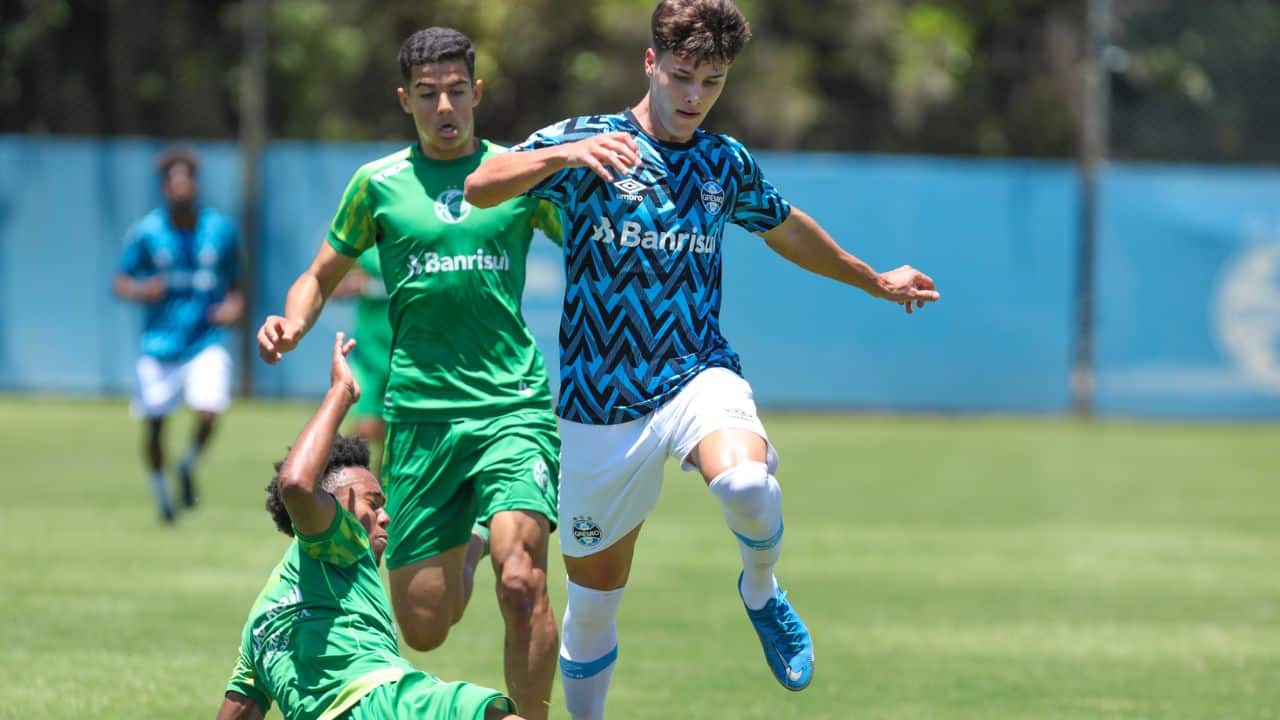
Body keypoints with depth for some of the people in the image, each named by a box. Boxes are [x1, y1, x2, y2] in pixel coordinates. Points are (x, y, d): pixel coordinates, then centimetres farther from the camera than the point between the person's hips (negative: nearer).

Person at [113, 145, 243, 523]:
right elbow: (120, 282, 1)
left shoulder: (220, 229, -1)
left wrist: (234, 305, -9)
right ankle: (159, 488, 32)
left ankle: (189, 464, 14)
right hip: (160, 344, 0)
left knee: (209, 412, -19)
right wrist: (140, 292, -21)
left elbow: (233, 283, 12)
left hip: (206, 341, 0)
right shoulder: (147, 231, -6)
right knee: (155, 422, 4)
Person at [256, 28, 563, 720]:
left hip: (513, 407, -1)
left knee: (521, 580, -26)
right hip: (419, 416, 1)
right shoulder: (379, 183, 8)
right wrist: (292, 323, -4)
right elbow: (321, 277, 17)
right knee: (423, 630, 4)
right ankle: (465, 552, 39)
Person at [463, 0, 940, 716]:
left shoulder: (727, 164, 9)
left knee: (747, 483, -33)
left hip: (698, 375, 1)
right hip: (600, 406, -1)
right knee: (594, 598, 5)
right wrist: (565, 155, -36)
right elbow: (481, 188, -18)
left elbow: (786, 227, 30)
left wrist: (875, 280, 41)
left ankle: (761, 592, -1)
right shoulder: (585, 142, -2)